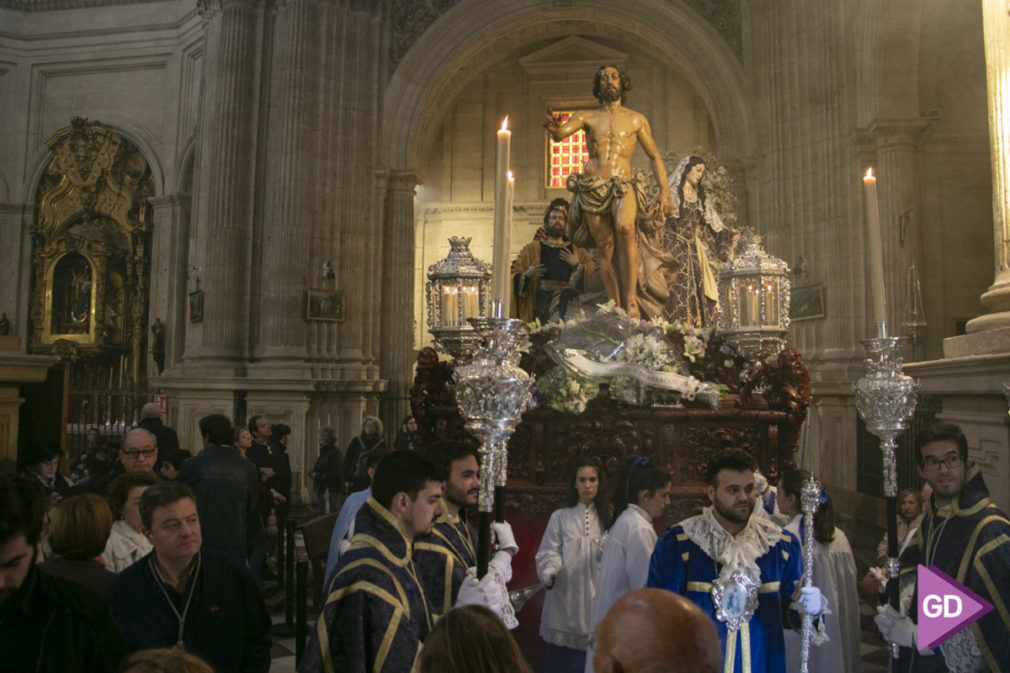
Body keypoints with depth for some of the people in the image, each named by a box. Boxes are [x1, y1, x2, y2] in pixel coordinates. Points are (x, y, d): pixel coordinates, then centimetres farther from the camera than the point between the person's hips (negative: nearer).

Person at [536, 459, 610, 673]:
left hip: (595, 600, 1)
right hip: (564, 602, 0)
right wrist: (548, 574, -21)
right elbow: (549, 553, -3)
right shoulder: (560, 517, 5)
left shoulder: (607, 518, 9)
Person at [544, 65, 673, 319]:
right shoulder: (586, 117, 13)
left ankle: (631, 298, -29)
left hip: (624, 185, -1)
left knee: (625, 228, -31)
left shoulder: (636, 119, 15)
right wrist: (553, 128, -31)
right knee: (605, 246, -5)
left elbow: (655, 157, 16)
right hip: (592, 188, 2)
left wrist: (664, 191, 6)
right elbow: (561, 132, -6)